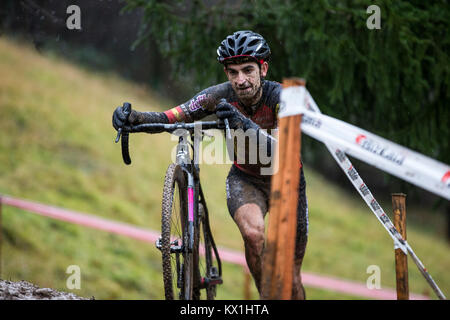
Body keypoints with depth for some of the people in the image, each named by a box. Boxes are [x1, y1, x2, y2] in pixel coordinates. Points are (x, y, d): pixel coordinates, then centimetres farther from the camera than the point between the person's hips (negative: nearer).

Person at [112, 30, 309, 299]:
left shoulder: (281, 97, -28)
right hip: (244, 178, 1)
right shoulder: (221, 95, -20)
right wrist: (134, 117, -46)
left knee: (291, 279, 2)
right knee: (253, 232, -33)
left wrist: (246, 126, -62)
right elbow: (170, 117, -25)